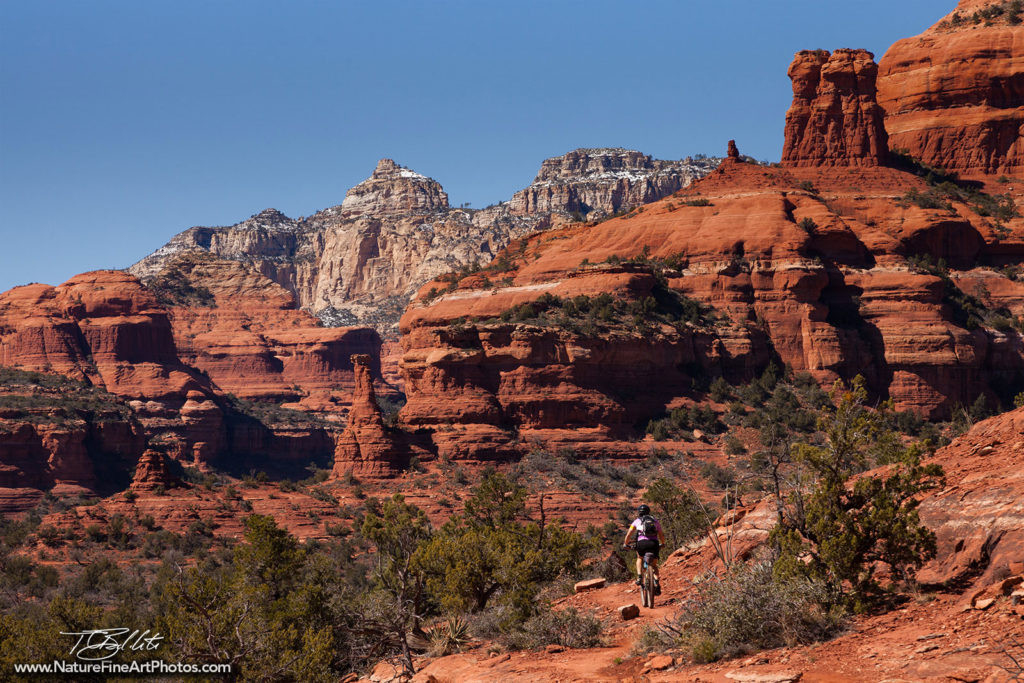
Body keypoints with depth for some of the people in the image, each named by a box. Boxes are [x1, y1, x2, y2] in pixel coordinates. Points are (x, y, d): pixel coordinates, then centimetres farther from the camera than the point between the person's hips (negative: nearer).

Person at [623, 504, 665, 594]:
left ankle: (639, 577, 11)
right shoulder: (655, 521, 25)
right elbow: (661, 535, 26)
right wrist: (662, 544, 45)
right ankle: (657, 583, -6)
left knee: (639, 558, 31)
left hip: (642, 542, -1)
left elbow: (629, 534, 15)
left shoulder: (637, 521, 19)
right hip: (654, 543, 1)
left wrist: (626, 544, 30)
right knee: (654, 565, 19)